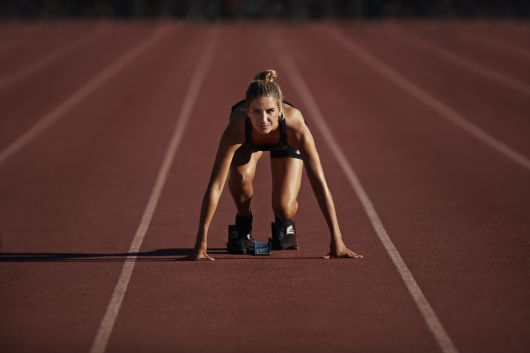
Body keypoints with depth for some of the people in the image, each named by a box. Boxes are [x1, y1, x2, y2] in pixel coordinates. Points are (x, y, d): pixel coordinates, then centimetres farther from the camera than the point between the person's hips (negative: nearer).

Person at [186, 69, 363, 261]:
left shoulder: (294, 124, -45)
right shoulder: (237, 125, -45)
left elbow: (319, 182, -42)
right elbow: (215, 185, -45)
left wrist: (336, 240, -44)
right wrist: (200, 244, -48)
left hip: (286, 143, 0)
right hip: (248, 141, 0)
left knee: (284, 207, -18)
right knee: (240, 174, -31)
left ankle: (284, 224, 20)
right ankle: (243, 224, 0)